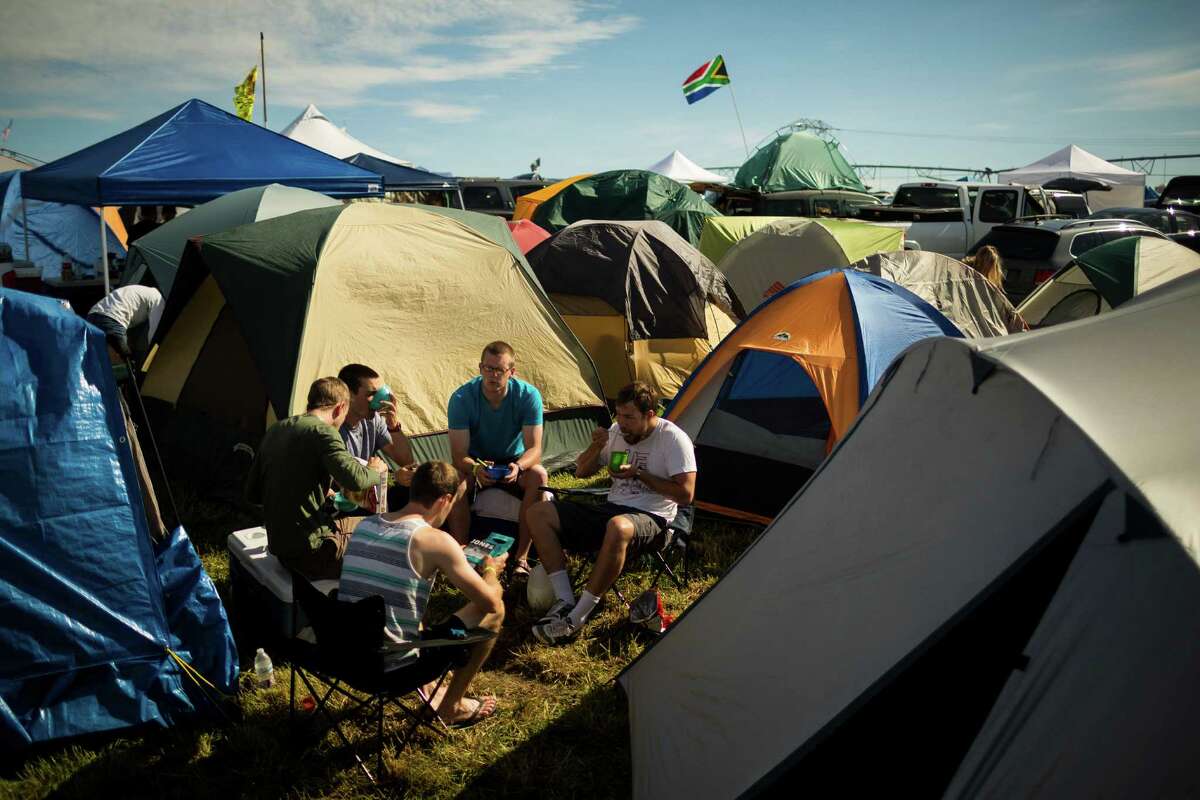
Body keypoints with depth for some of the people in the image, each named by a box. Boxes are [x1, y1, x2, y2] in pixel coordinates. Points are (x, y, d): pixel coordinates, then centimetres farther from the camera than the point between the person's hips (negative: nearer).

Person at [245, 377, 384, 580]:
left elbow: (252, 493, 15)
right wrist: (376, 471, -6)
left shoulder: (275, 430, 9)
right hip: (312, 553, -8)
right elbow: (354, 479, -29)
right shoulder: (322, 432, -15)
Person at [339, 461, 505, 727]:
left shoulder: (365, 525, 4)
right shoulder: (435, 539, -16)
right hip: (394, 670, -7)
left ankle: (429, 688, 29)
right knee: (494, 612, 8)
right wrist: (491, 569, 11)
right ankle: (450, 708, 21)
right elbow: (490, 602, -10)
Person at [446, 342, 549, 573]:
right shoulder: (462, 398, -21)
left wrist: (518, 466, -47)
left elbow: (534, 449, -24)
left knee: (539, 475, -31)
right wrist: (475, 468, -47)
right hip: (476, 463, 0)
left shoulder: (528, 395, -21)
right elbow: (458, 455, -23)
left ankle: (521, 557, -23)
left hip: (513, 463, 1)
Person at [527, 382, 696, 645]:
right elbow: (581, 472, 16)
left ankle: (575, 619, -32)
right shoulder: (617, 431, 9)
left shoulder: (673, 438, -9)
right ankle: (565, 601, -13)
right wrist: (596, 446, -6)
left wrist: (638, 474, -16)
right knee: (538, 513, -8)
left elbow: (685, 494, -14)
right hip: (610, 509, 7)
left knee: (619, 527, -44)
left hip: (651, 519, -7)